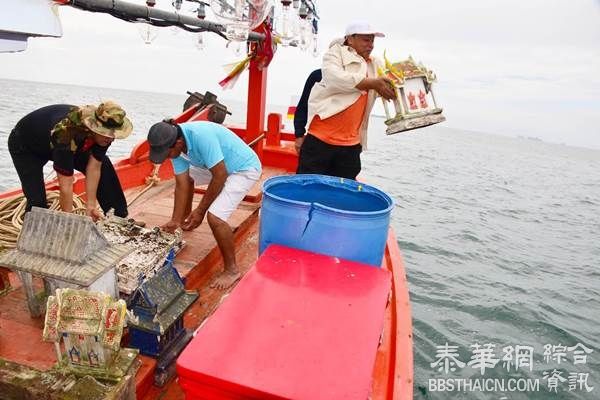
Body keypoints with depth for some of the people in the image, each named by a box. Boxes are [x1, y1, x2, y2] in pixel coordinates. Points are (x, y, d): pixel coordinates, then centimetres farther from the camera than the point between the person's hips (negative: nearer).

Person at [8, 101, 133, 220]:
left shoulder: (106, 129, -27)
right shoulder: (66, 133, -45)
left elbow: (94, 167, -21)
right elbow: (65, 184, -41)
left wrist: (91, 205, -22)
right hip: (25, 148, -6)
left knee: (103, 166, -6)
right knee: (37, 201, -20)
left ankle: (119, 218, 4)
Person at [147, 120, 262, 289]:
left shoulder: (201, 136, -34)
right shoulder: (175, 144, -9)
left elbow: (220, 176, -29)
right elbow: (182, 184, -4)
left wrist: (200, 210, -19)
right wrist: (175, 221, -4)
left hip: (244, 169, -9)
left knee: (215, 216, -22)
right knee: (182, 178, 17)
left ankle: (232, 270, -6)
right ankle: (186, 220, 41)